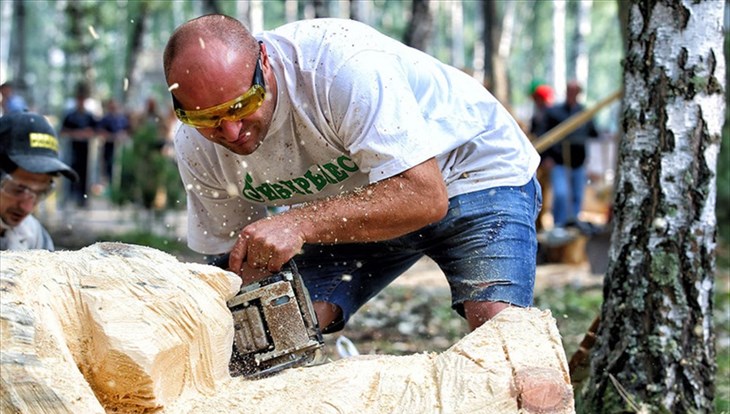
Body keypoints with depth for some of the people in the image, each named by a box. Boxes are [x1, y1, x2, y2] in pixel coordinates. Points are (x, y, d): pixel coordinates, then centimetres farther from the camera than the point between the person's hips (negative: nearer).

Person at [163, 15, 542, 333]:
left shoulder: (342, 64, -36)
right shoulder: (196, 149, -17)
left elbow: (425, 197, -39)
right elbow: (233, 260, -4)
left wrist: (299, 223, -47)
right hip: (351, 204, 5)